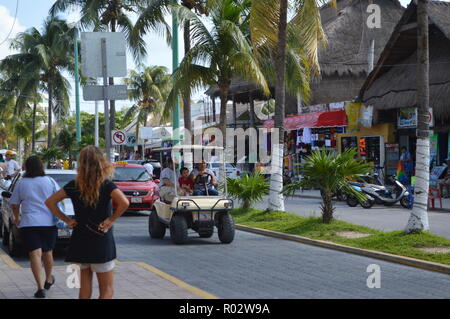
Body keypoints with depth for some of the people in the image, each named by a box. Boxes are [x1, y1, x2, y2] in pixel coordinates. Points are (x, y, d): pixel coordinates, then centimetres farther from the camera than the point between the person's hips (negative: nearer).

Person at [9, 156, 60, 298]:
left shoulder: (21, 183, 2)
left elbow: (15, 204, 7)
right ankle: (48, 280, 36)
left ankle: (40, 287, -17)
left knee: (35, 254, -7)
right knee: (48, 252, 18)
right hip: (49, 222, 2)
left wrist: (17, 218, 23)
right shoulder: (50, 181, 3)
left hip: (29, 223, -2)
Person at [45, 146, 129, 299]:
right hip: (101, 243, -4)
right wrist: (111, 220, -14)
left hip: (79, 242, 4)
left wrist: (66, 220, 4)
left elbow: (50, 202, 2)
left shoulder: (74, 185, 1)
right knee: (107, 291, 5)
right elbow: (124, 202, -27)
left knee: (85, 291, 13)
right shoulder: (106, 184, -11)